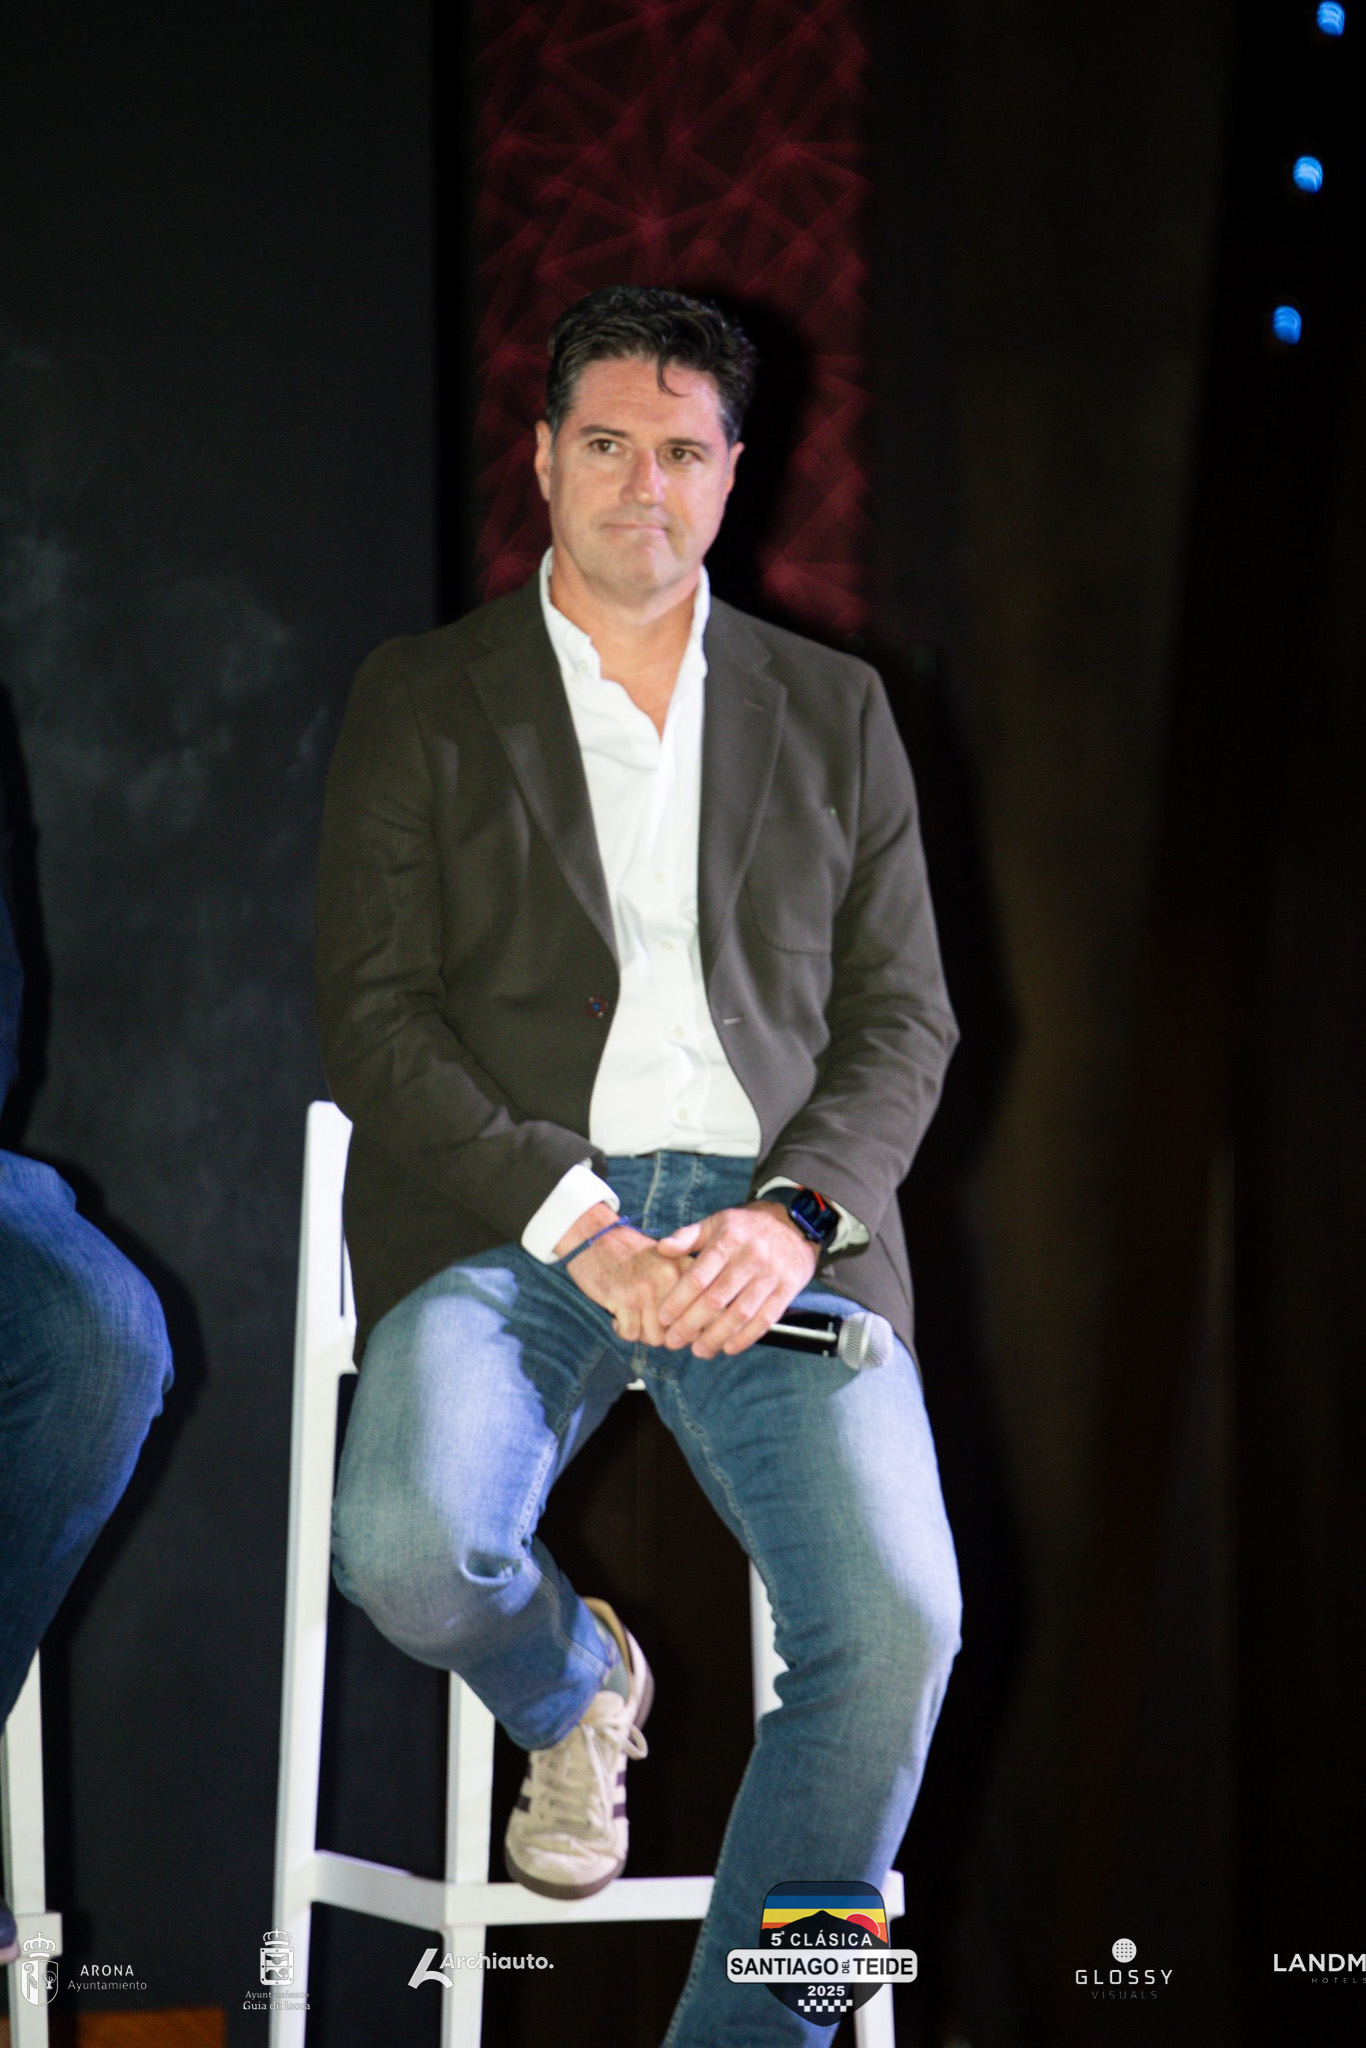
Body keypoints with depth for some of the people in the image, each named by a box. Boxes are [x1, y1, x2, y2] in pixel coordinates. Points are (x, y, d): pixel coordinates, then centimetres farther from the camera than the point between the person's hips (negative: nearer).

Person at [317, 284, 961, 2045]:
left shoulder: (834, 711, 19)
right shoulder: (420, 701, 12)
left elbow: (902, 1021, 13)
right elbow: (372, 1020, 2)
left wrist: (794, 1218, -9)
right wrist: (579, 1226, -13)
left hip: (771, 1223, 1)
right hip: (507, 1216, -1)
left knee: (897, 1621, -25)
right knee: (413, 1547, -31)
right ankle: (574, 1691, 7)